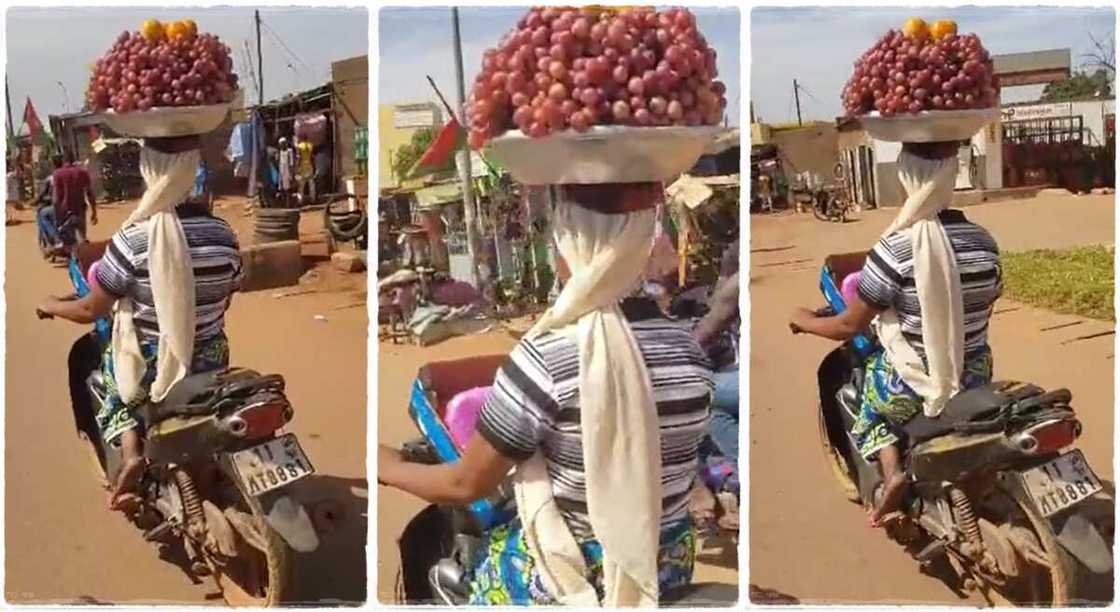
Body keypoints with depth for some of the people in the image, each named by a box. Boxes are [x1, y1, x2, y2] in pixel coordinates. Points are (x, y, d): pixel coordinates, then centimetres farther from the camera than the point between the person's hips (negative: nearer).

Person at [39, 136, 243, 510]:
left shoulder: (132, 240, -20)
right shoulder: (223, 235, -9)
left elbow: (91, 310, -9)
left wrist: (52, 306, 12)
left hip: (151, 366, -2)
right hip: (210, 362, 3)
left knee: (111, 385, 28)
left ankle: (130, 452, 2)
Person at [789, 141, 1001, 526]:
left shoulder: (895, 249, -22)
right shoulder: (985, 242, -6)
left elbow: (850, 325, -13)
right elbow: (987, 307, 11)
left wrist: (804, 321, 6)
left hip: (911, 385, -4)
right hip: (974, 380, 4)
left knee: (867, 404, 27)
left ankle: (892, 472, 2)